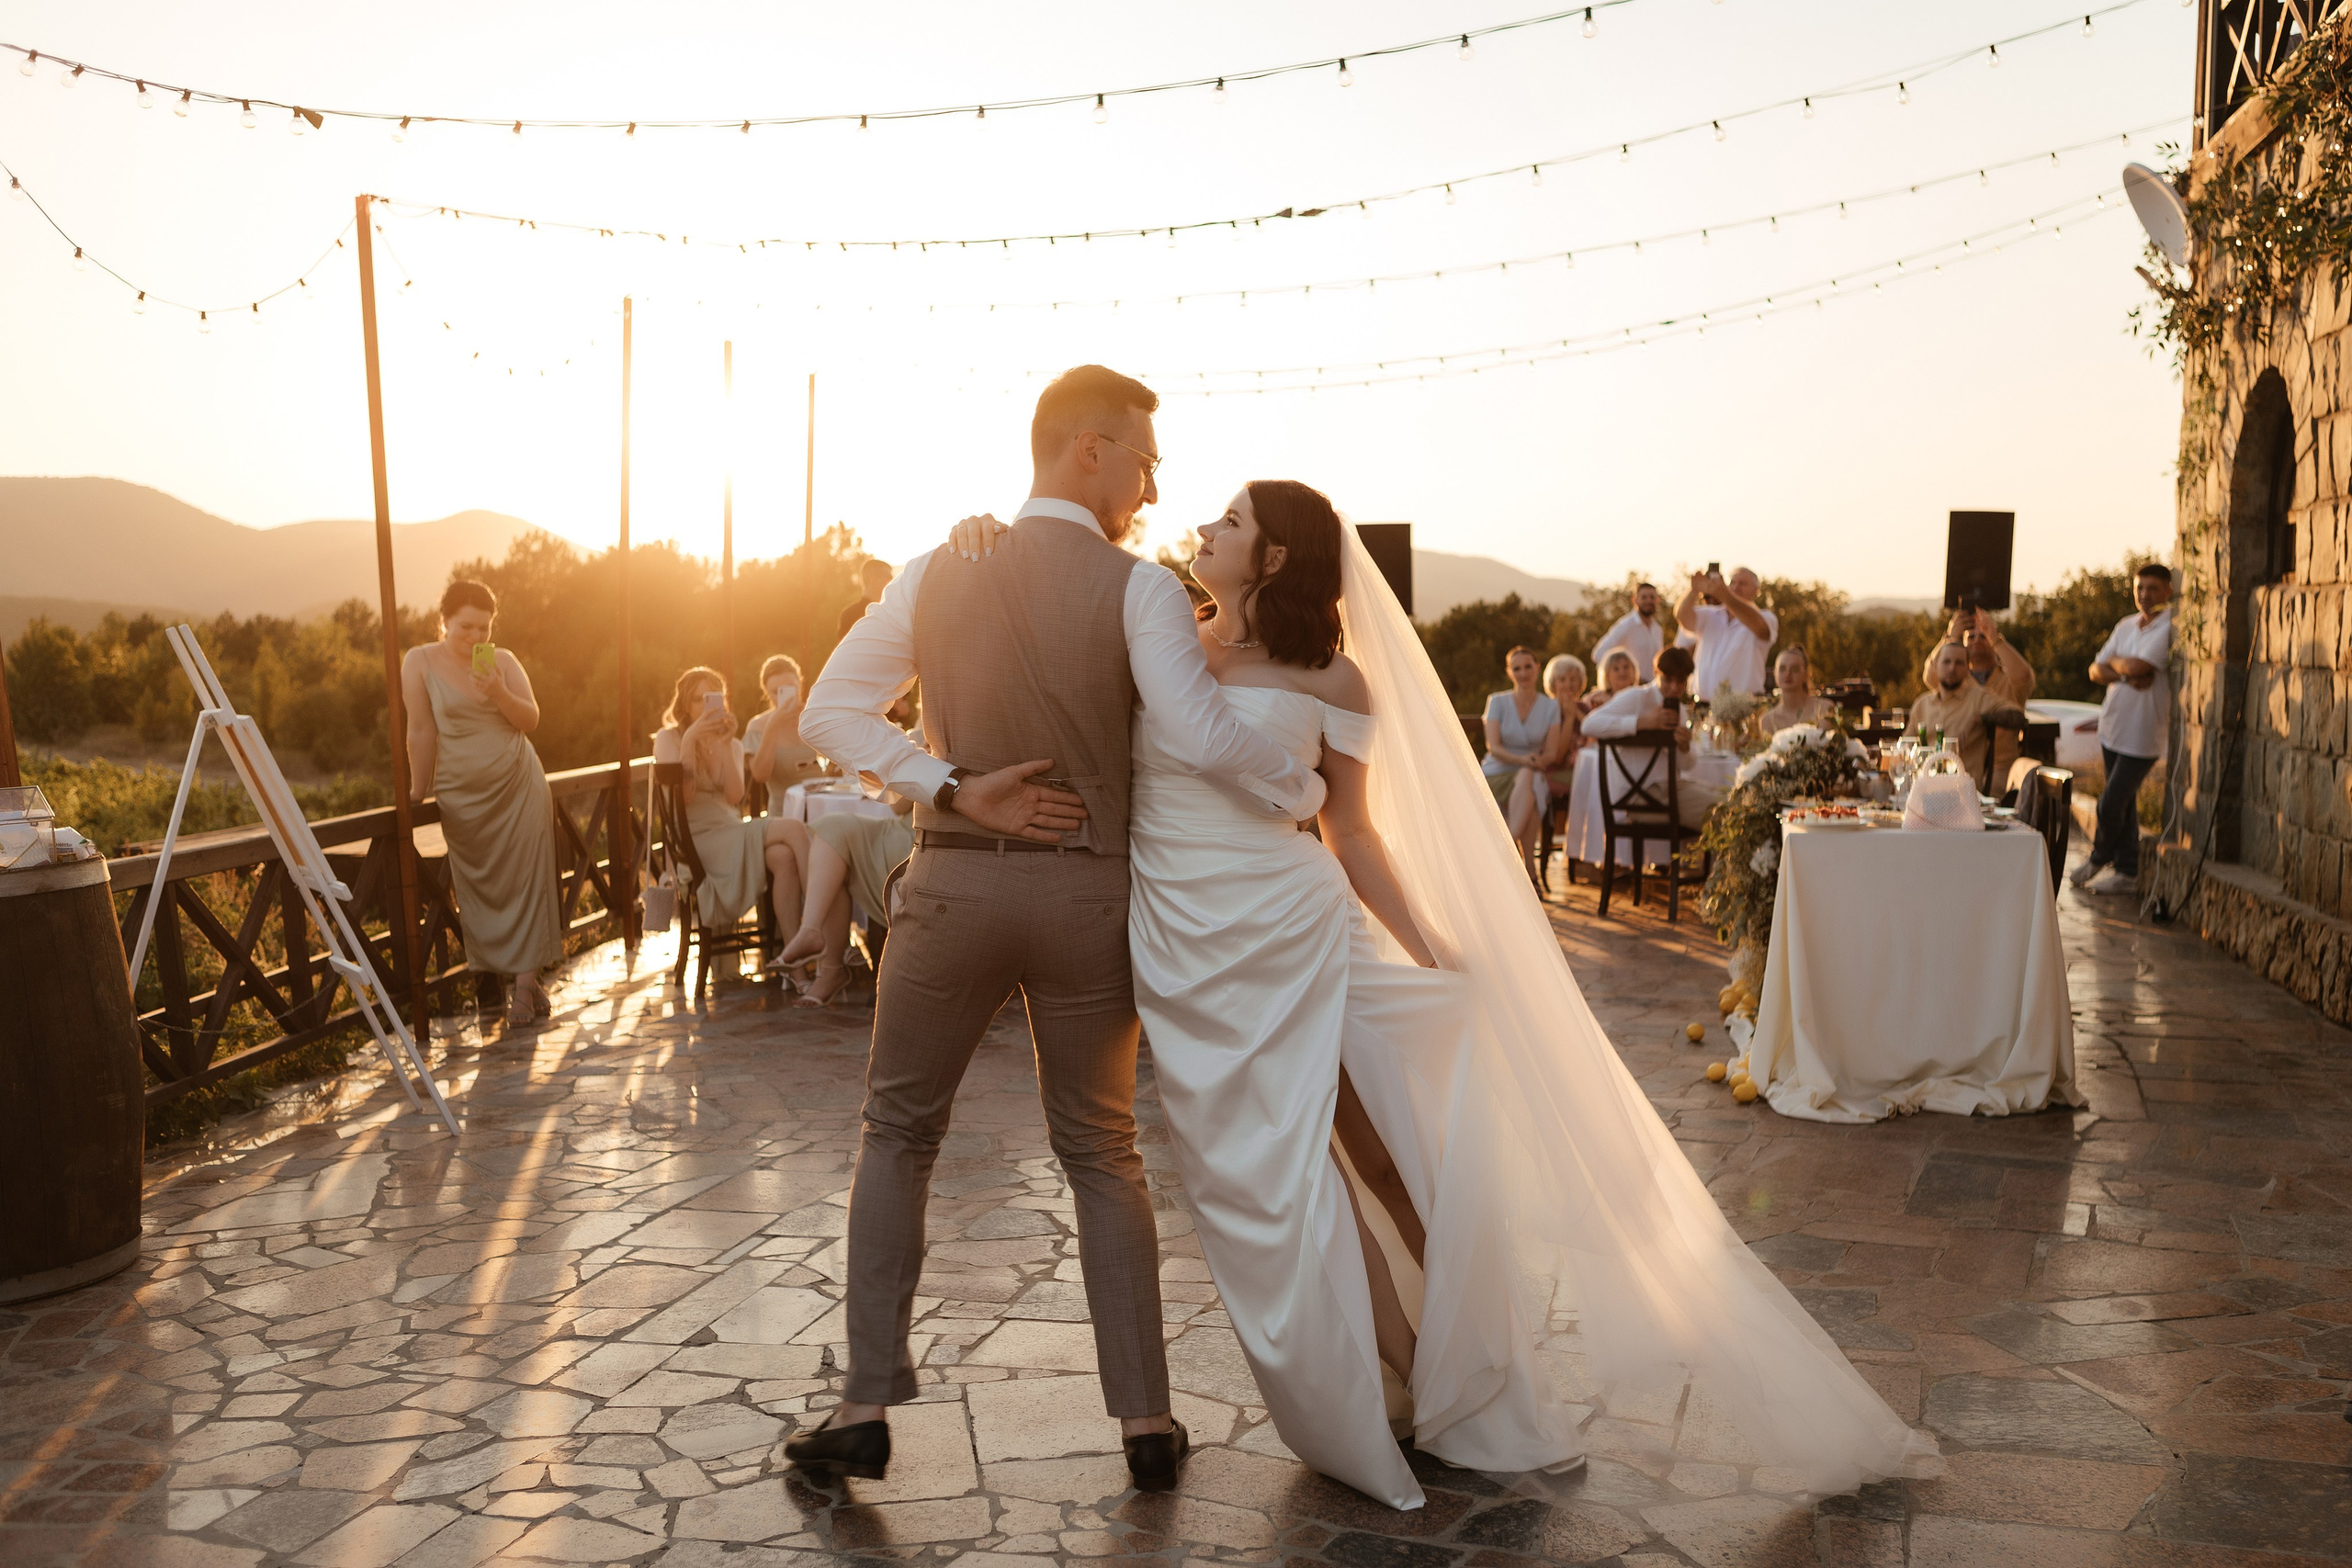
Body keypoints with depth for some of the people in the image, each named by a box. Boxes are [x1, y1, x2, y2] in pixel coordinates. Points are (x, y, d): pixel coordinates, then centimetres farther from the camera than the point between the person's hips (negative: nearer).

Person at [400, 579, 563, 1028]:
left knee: (526, 880, -5)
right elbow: (421, 731, -3)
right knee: (480, 887, 0)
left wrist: (498, 693, -20)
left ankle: (526, 981, -2)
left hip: (519, 785, 1)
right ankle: (508, 975, 10)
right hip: (463, 796, -1)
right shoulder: (420, 662, -4)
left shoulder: (504, 660, 2)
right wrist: (417, 793, 1)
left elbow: (531, 720, -2)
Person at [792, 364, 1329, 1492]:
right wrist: (1313, 794, -5)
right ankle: (1145, 1420, 18)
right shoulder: (1139, 588, -9)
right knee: (1101, 1152, 15)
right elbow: (1204, 739, -20)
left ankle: (866, 1408, 16)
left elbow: (830, 712, 1)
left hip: (953, 883, 1)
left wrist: (951, 788, -4)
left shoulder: (936, 573, 3)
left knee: (898, 1133, 17)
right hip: (1087, 894, -1)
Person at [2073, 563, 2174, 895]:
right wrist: (2126, 675, -13)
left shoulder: (2171, 625, -13)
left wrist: (2116, 662, -3)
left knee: (2111, 803, -4)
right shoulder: (2126, 626, 11)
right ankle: (2126, 872, 21)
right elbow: (2096, 670, 5)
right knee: (2124, 802, 13)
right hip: (2113, 726, 7)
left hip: (2143, 733, -7)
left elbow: (2139, 665, -24)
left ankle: (2098, 858, 20)